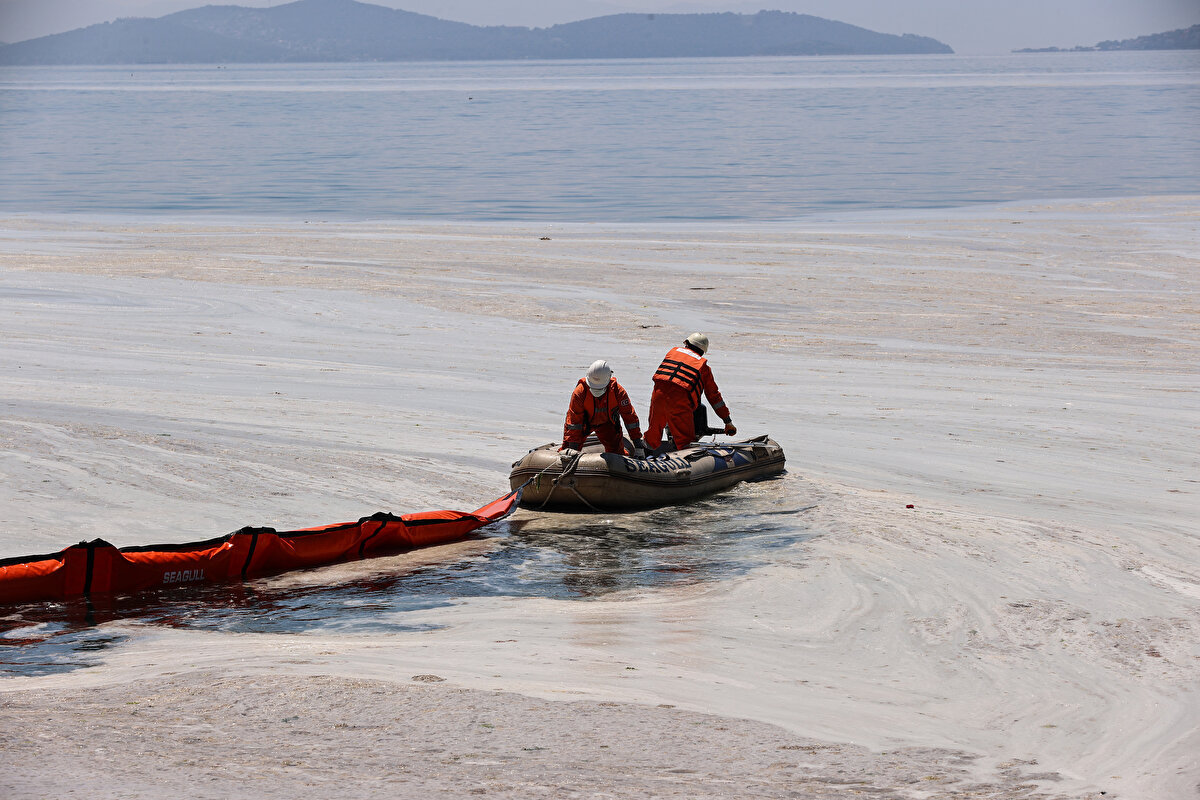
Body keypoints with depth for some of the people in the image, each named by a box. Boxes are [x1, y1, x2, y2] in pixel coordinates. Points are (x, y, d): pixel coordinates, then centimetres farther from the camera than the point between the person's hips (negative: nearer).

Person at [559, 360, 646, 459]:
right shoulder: (580, 392, -33)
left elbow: (630, 416, -21)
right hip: (584, 422, -1)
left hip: (607, 423, 1)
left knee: (616, 451, -7)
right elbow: (573, 420, -27)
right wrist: (572, 446, -30)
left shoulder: (618, 391, -29)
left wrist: (638, 446, -20)